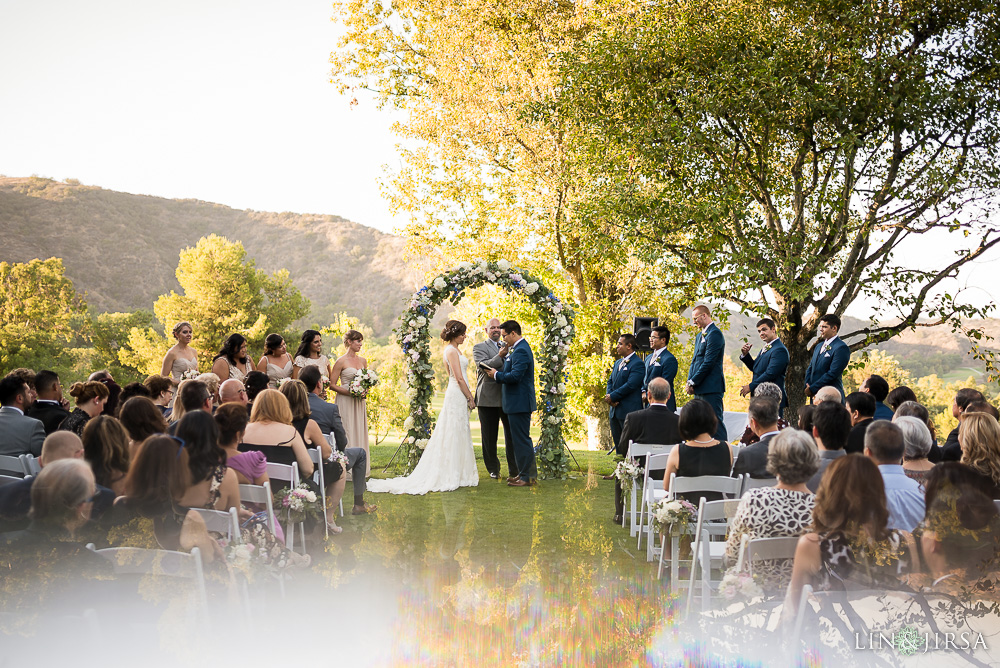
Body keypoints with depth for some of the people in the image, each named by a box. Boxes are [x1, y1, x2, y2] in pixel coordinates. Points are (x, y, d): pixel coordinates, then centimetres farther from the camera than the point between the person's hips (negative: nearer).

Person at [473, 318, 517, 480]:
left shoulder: (507, 348, 18)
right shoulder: (479, 348, 2)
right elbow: (483, 366, -15)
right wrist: (499, 356, -26)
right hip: (489, 398, -4)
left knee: (511, 435, 4)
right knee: (489, 437, 5)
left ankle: (514, 470, 12)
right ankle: (493, 469, 17)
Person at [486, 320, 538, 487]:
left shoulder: (521, 350, -18)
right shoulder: (519, 349, 16)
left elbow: (515, 376, -25)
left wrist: (497, 375, -12)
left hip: (519, 402, -11)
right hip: (519, 402, 11)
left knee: (522, 440, -6)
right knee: (521, 440, 15)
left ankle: (528, 477, -1)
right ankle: (524, 473, 22)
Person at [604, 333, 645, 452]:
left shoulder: (637, 363, -11)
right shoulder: (618, 363, 18)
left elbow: (630, 385, -19)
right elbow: (610, 381, 16)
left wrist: (612, 397, -14)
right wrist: (609, 396, -3)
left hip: (629, 411, -9)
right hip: (615, 411, 9)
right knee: (617, 442, 12)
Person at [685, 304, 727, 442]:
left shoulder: (714, 334, -11)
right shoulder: (699, 336, 20)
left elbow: (709, 362, -17)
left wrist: (693, 383, -14)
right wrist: (690, 381, 5)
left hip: (711, 388, -10)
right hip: (699, 389, 10)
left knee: (716, 422, -8)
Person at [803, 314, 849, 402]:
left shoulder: (841, 348, -10)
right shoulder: (819, 346, 18)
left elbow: (832, 373, -17)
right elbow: (810, 368, 20)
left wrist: (812, 389, -14)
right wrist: (807, 386, 2)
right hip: (814, 395, 7)